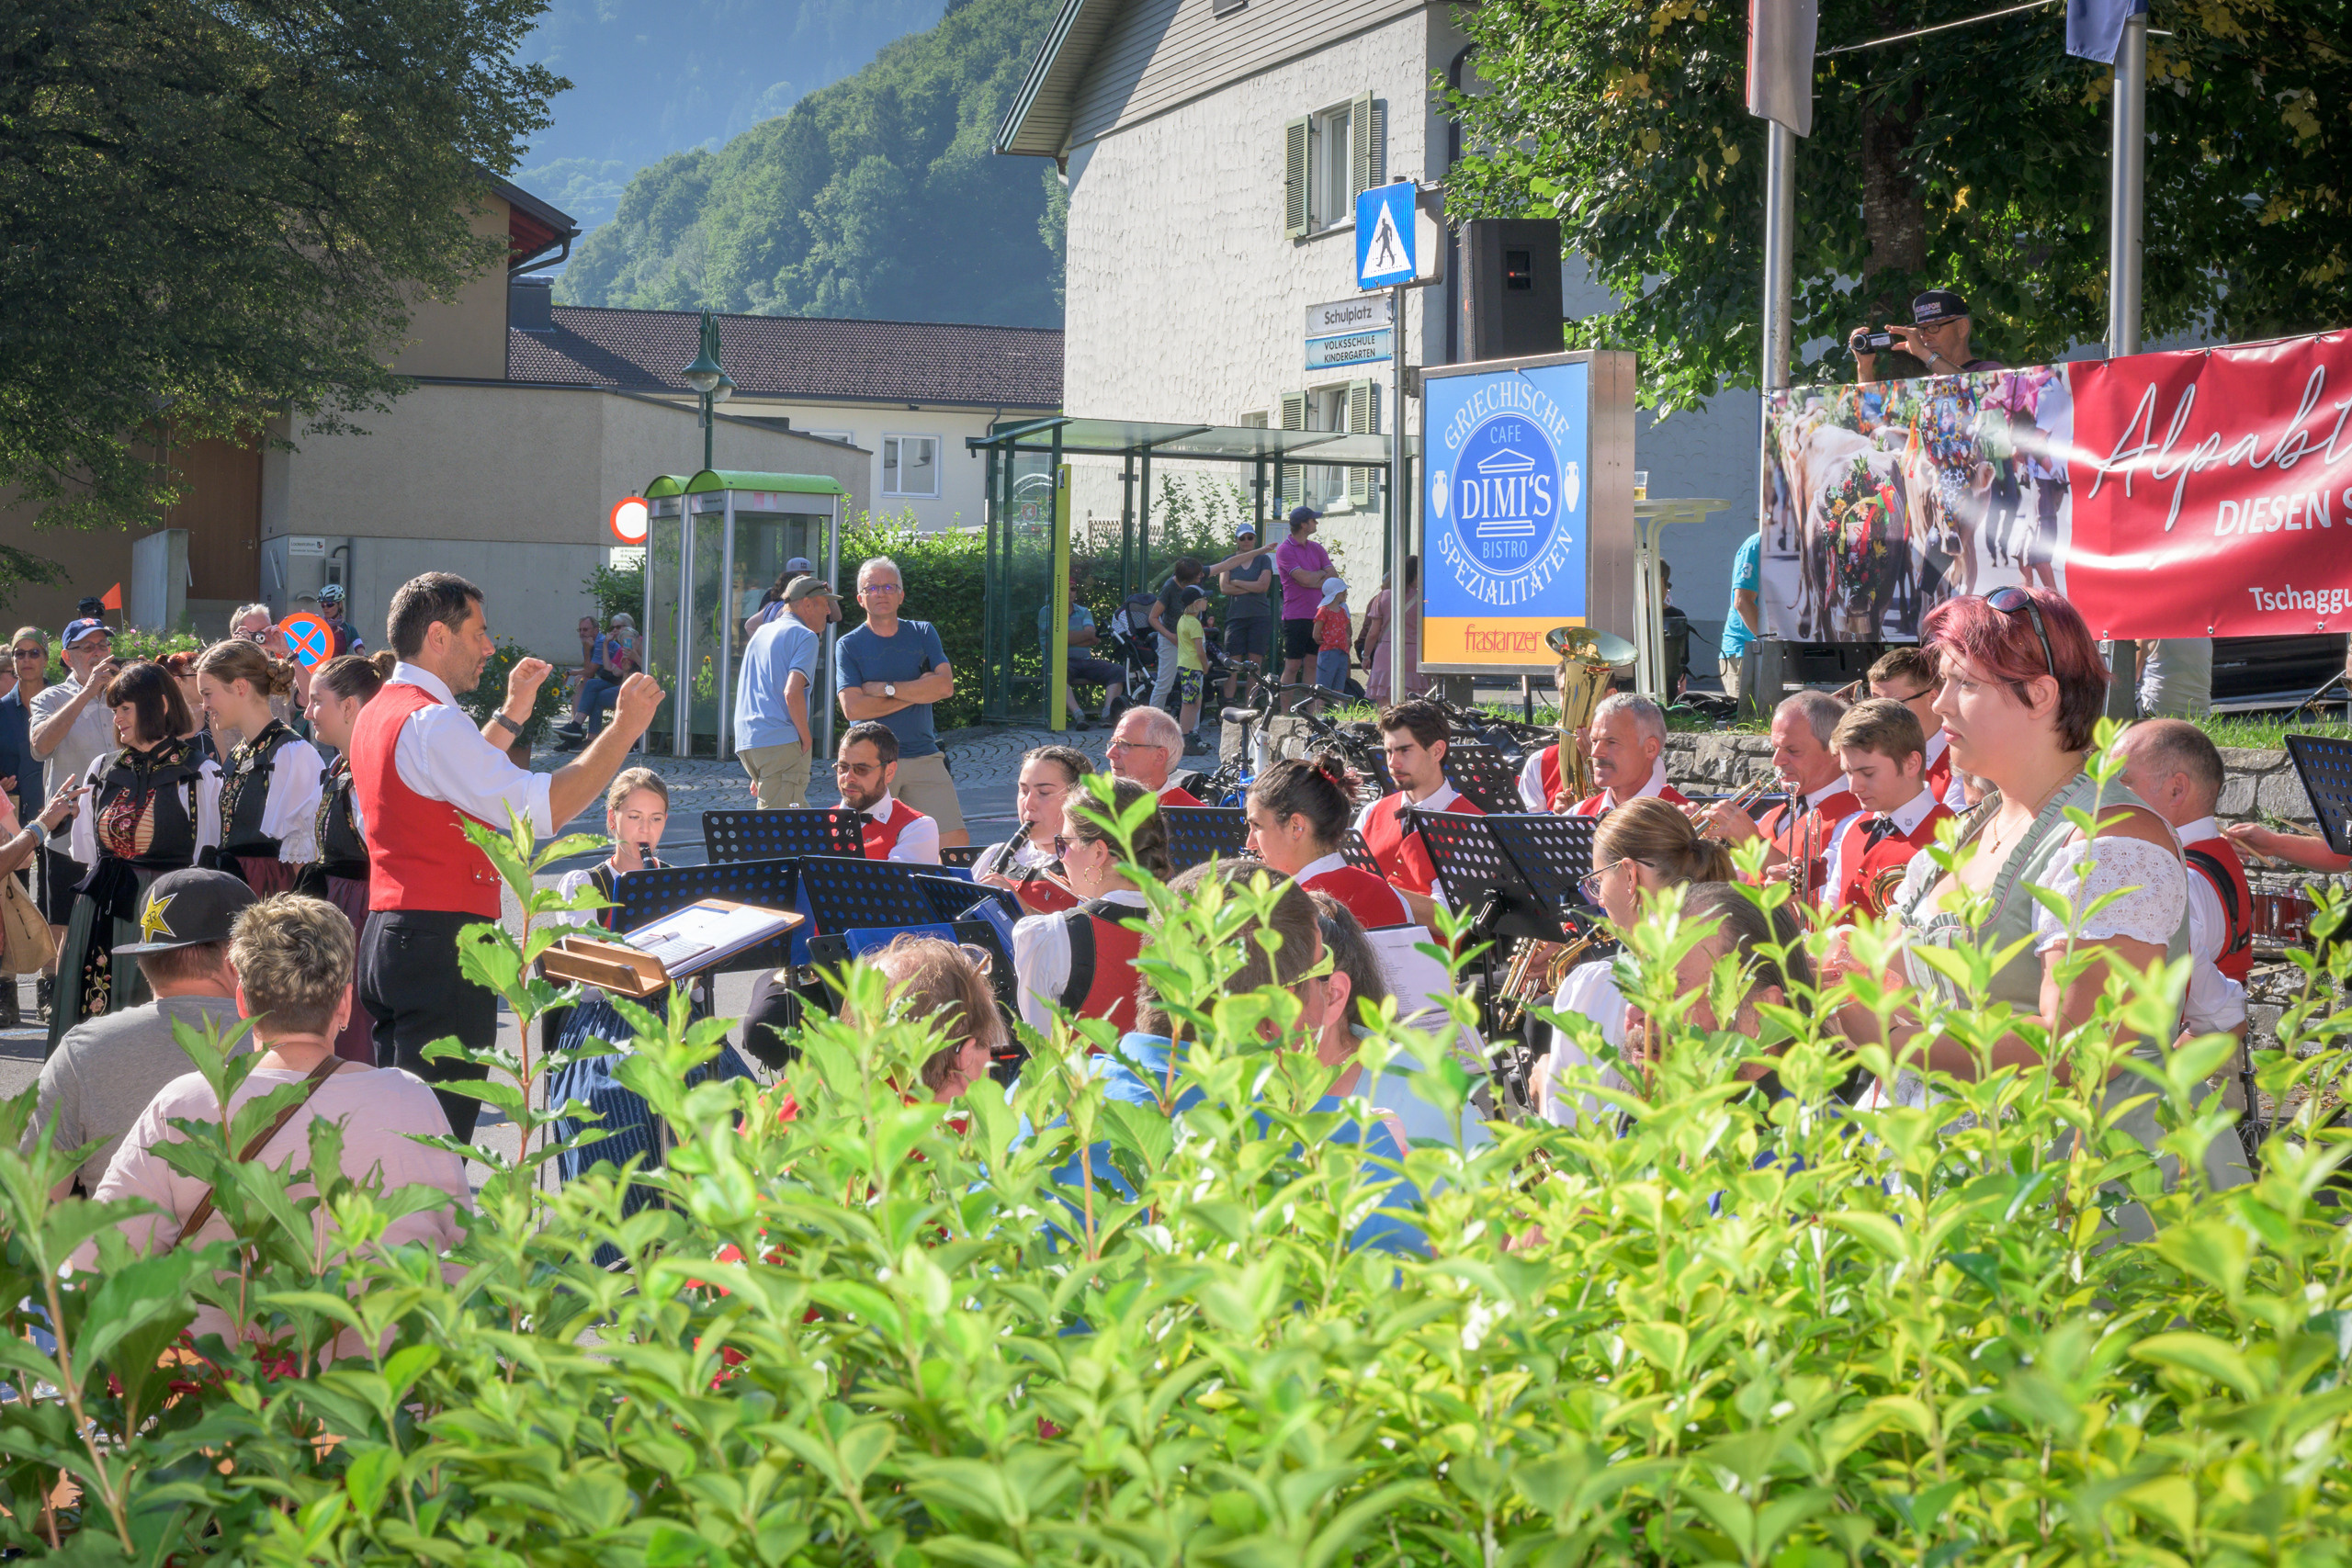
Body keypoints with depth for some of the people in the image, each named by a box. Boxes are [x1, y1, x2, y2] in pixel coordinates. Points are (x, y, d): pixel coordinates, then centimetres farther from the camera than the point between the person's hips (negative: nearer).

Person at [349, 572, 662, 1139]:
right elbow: (543, 808, -23)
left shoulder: (377, 714, 15)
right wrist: (623, 730, -17)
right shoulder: (432, 723, -17)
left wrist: (511, 715, 31)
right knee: (438, 1135, -10)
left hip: (386, 938, 10)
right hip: (442, 945, -10)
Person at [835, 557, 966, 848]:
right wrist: (918, 692, -7)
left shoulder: (923, 634, 11)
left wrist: (885, 688, -9)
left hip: (924, 757, 2)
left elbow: (945, 686, -4)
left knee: (956, 842, -7)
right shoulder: (848, 646, 3)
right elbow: (852, 708, -10)